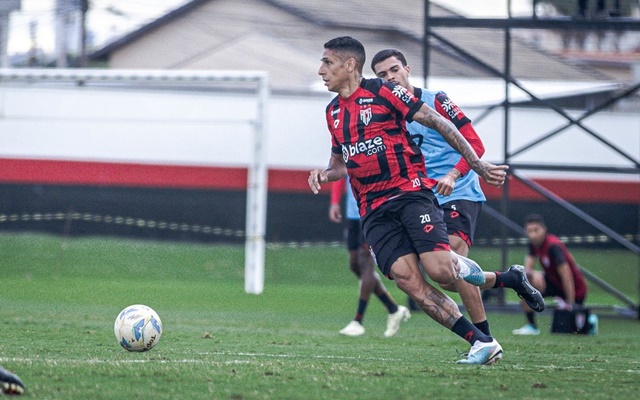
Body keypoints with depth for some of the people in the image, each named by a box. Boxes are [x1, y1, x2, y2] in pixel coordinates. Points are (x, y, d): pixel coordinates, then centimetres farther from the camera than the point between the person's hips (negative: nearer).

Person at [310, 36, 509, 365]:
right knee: (409, 282, -14)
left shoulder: (382, 92, -2)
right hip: (373, 211, 5)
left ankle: (462, 267, 17)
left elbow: (439, 124, -1)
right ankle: (482, 343, -10)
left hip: (410, 193, -5)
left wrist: (477, 165, -4)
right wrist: (324, 174, 6)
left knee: (440, 271, -22)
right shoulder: (333, 112, 18)